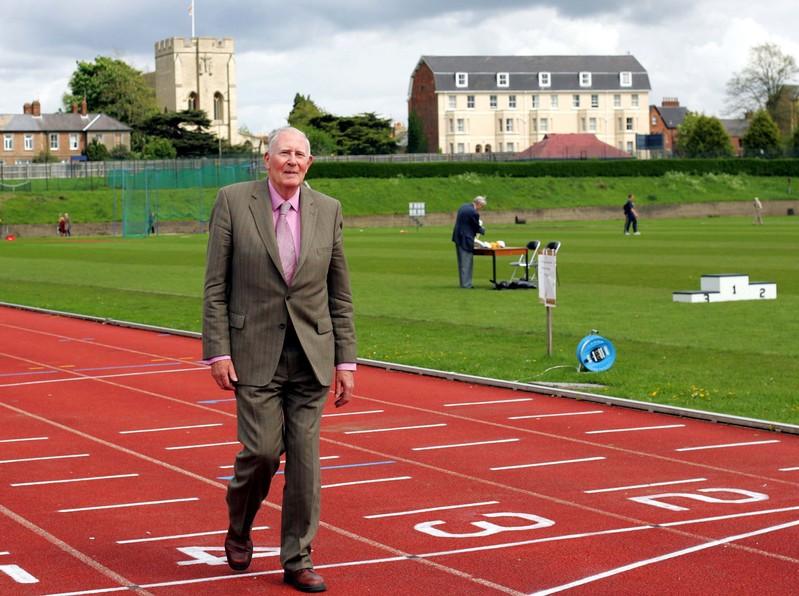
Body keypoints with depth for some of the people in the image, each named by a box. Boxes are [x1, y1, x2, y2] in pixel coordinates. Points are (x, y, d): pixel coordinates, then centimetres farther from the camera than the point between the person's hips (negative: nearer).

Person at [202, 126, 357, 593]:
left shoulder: (328, 210, 5)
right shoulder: (233, 202, -3)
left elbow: (340, 294, 8)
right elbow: (216, 286, -3)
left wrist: (346, 360, 4)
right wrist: (218, 351, -9)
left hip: (312, 354, 3)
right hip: (256, 352, -2)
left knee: (305, 457, 2)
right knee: (263, 450, -7)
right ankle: (239, 528, 24)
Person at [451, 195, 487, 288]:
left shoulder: (463, 206, 7)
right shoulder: (474, 213, -20)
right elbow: (476, 228, -9)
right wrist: (482, 230, 13)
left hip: (457, 238, 9)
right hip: (466, 240, -9)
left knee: (462, 262, 15)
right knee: (466, 262, -2)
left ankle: (464, 283, 21)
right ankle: (466, 284, 1)